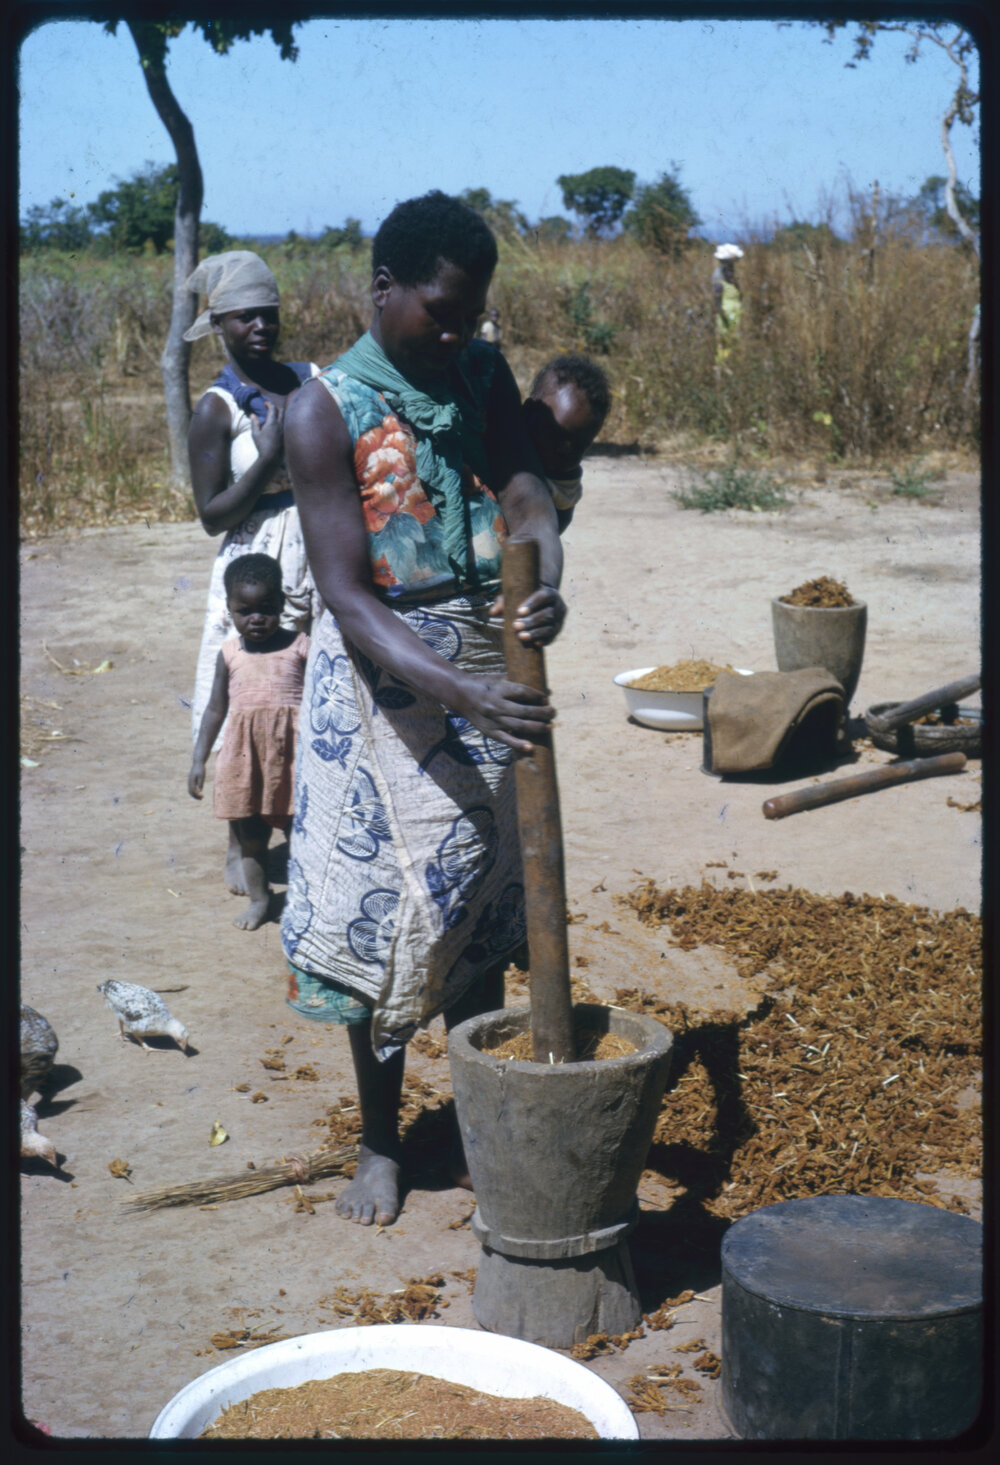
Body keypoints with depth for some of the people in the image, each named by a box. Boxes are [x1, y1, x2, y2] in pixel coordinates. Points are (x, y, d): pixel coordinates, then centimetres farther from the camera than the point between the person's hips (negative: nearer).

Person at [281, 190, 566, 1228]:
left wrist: (547, 590, -30)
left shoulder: (482, 376, 5)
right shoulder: (324, 412, -12)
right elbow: (347, 597, -19)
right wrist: (457, 692, -32)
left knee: (480, 904, 11)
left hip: (489, 661, 4)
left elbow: (527, 500, -6)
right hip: (382, 676, -4)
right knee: (388, 907, 2)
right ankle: (380, 1144, 20)